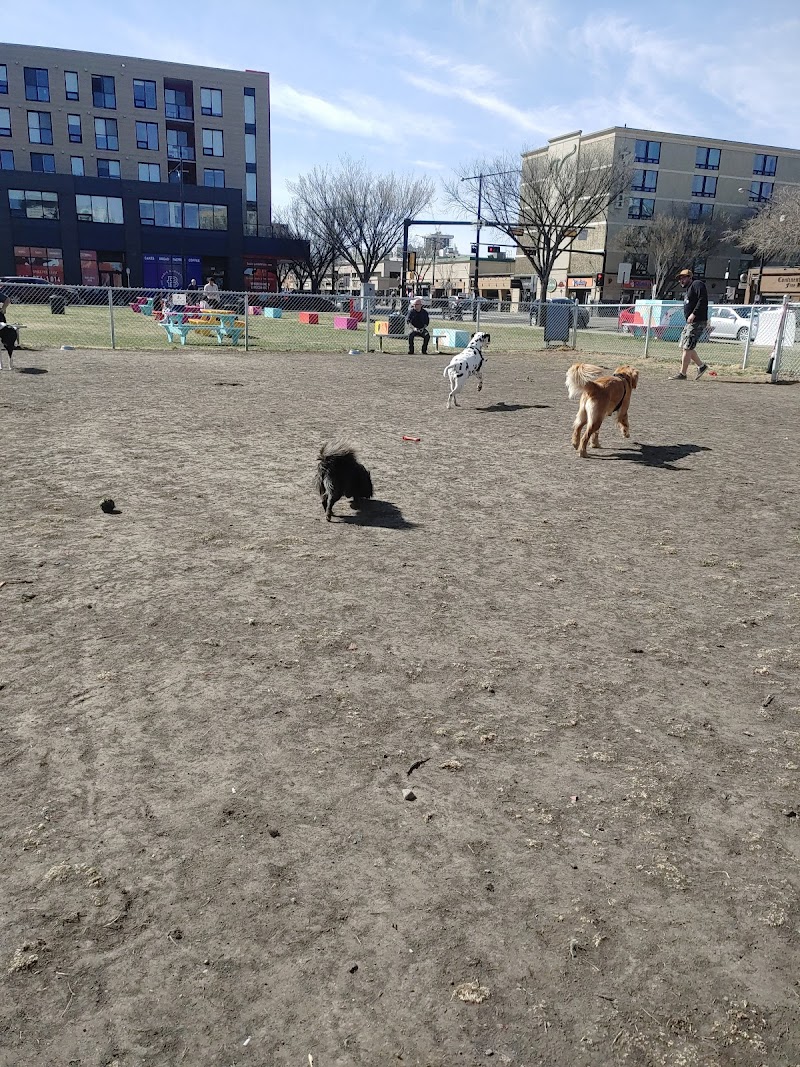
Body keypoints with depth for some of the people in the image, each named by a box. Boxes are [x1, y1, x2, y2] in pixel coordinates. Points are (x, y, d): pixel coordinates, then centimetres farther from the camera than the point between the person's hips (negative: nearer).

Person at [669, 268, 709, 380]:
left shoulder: (697, 284, -8)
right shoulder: (687, 289, 23)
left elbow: (703, 300, -20)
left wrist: (694, 314, -26)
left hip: (697, 321, -11)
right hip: (690, 322, 11)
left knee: (687, 348, -11)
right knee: (683, 346, 13)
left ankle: (682, 374, -8)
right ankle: (701, 366, 23)